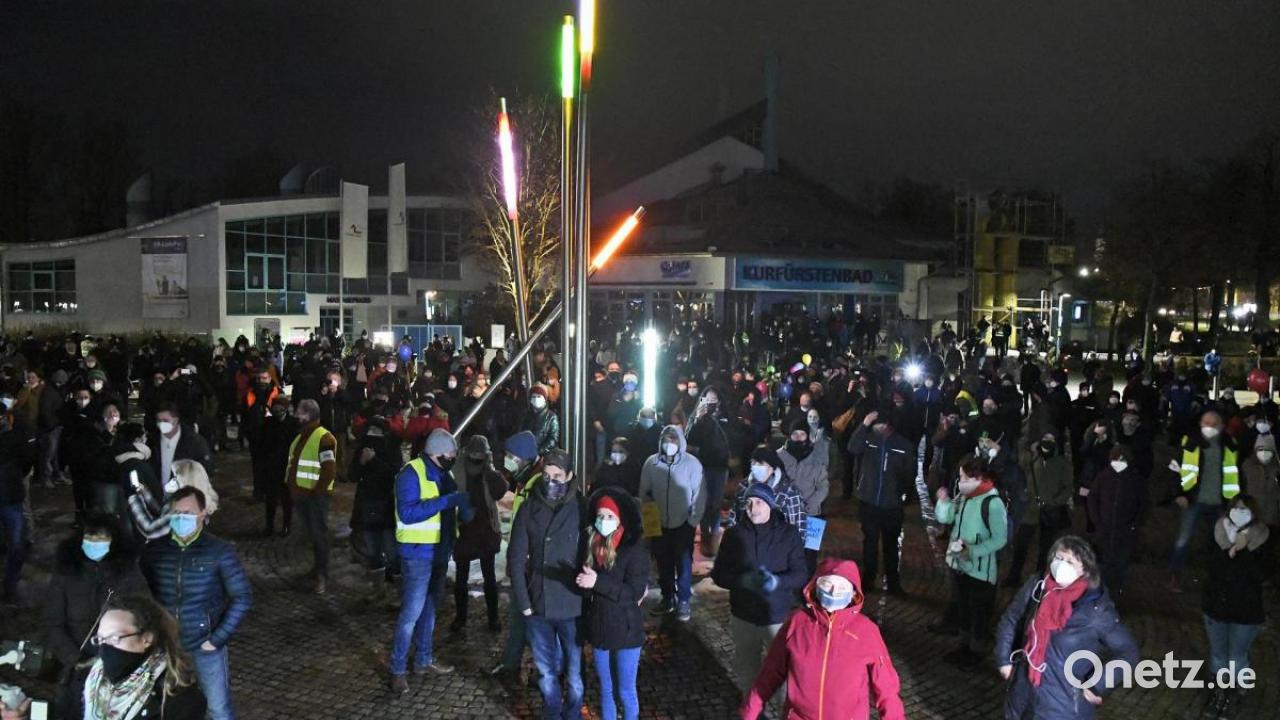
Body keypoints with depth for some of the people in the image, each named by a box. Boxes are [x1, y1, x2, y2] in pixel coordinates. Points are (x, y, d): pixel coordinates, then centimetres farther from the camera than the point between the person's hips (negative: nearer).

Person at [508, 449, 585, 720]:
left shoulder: (582, 509, -9)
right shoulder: (529, 508, -1)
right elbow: (516, 558, 2)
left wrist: (587, 595, -13)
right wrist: (523, 601, -4)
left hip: (572, 606, -2)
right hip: (537, 605, 3)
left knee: (574, 671, 10)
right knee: (546, 671, 16)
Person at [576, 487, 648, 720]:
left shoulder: (634, 549, -15)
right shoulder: (591, 545, 1)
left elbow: (635, 591, -21)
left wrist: (598, 582, -28)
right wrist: (584, 582, -8)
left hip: (626, 631, -5)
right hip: (599, 629, 5)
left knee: (625, 692, 8)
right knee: (605, 690, 19)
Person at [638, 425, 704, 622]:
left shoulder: (692, 463, -12)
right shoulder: (651, 463, -6)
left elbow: (699, 495, -8)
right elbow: (644, 493, 4)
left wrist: (693, 520, -9)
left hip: (683, 524, -3)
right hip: (659, 524, 3)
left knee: (683, 563, 2)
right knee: (663, 563, 14)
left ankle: (683, 601, 16)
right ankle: (667, 598, 29)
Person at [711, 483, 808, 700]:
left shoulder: (789, 534, -5)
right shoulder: (734, 534, -1)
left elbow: (801, 574, -6)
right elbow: (718, 574, -1)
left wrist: (778, 581, -27)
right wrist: (742, 580, -21)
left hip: (778, 617, -2)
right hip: (743, 616, 2)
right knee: (745, 670, 15)